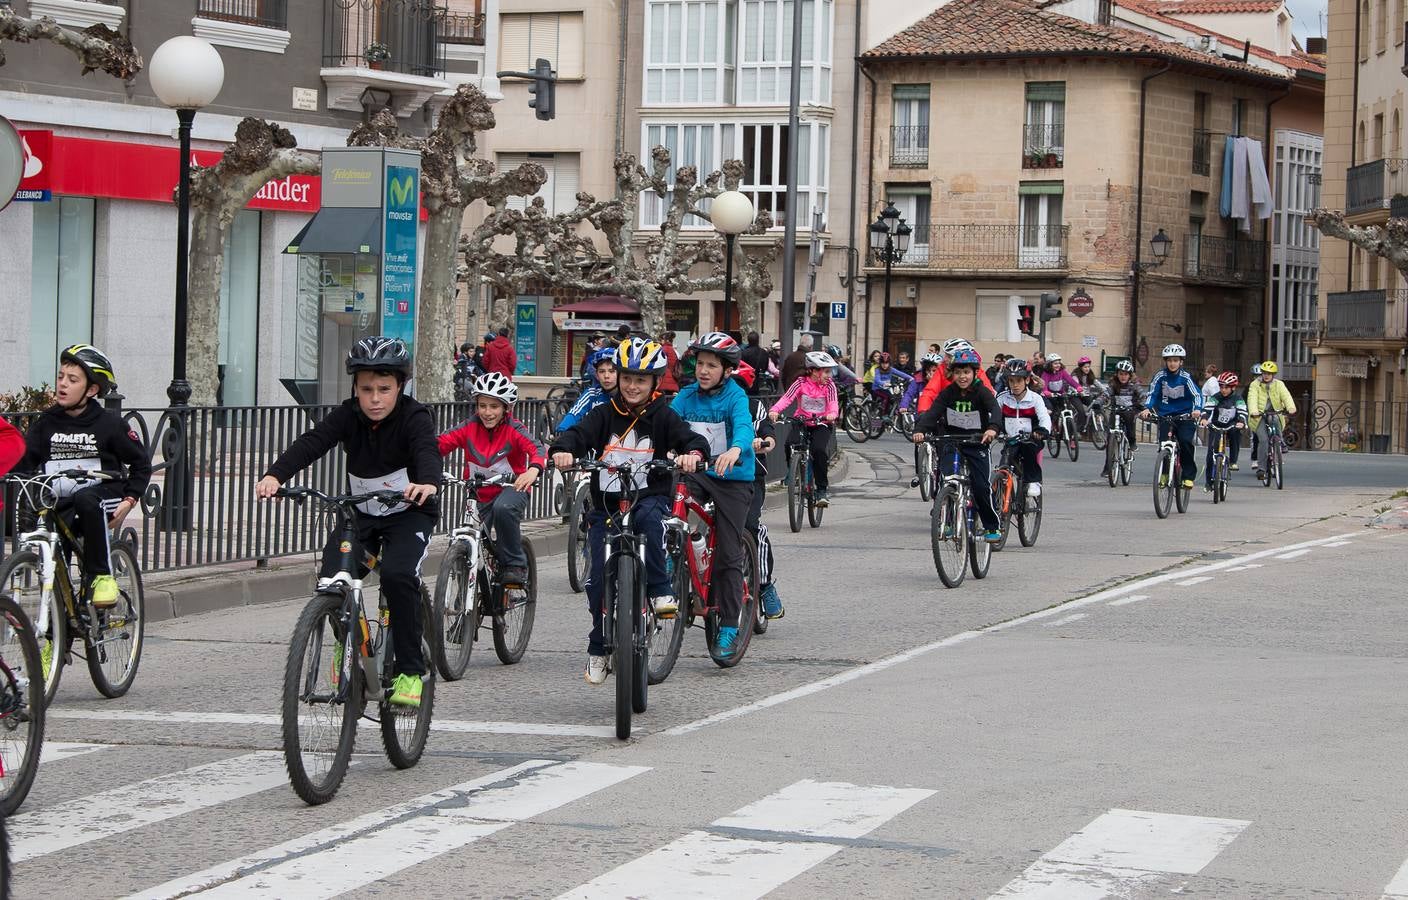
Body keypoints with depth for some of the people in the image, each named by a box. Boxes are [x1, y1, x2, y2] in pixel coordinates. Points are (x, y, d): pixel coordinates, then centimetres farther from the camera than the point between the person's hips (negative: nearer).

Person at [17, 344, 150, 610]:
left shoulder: (109, 424, -1)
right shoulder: (46, 422, 6)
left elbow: (141, 463, 6)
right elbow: (24, 461, 3)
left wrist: (129, 500, -6)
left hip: (104, 495, -4)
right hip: (61, 504, 4)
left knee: (86, 499, -38)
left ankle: (102, 576, -27)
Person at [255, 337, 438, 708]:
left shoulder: (414, 417, -18)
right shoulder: (348, 416, -9)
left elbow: (427, 450, -38)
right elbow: (311, 442, -24)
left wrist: (428, 482, -62)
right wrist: (275, 475, -43)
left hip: (409, 514, -4)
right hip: (359, 512, 4)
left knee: (397, 575, -30)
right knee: (332, 579, -17)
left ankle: (411, 671, -17)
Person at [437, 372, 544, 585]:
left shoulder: (513, 430, -14)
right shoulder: (469, 428, -6)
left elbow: (536, 449, -30)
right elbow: (441, 444, -16)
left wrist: (533, 470, -54)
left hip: (511, 488, -3)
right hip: (479, 494, 3)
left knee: (503, 508, -37)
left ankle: (515, 565, -20)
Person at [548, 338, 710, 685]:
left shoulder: (662, 416, 1)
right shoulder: (605, 414, 3)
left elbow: (692, 438, -10)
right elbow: (578, 433, -11)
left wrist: (693, 453, -34)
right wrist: (562, 450, -34)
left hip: (650, 496, -2)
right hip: (606, 503, 2)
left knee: (649, 516, -39)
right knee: (600, 579, -4)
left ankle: (660, 589, -27)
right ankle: (598, 648, 14)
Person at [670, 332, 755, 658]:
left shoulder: (735, 396, -10)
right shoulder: (687, 395, 2)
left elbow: (744, 424, -28)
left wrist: (735, 449, -51)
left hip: (733, 477, -3)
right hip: (696, 472, 3)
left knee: (728, 556, -4)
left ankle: (729, 628, 4)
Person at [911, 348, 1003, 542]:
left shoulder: (981, 392, -14)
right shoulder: (948, 393, -7)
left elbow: (995, 409, -31)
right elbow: (933, 412, -20)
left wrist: (992, 428, -53)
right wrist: (920, 429, -40)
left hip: (976, 441, -2)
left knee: (981, 486, -9)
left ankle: (992, 527, 7)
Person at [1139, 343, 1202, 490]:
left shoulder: (1185, 377, -8)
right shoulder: (1161, 376, -4)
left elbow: (1197, 394, -17)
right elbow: (1152, 393, -9)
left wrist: (1196, 409, -36)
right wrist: (1147, 408, -28)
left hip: (1185, 415, -2)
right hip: (1165, 415, 2)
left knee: (1185, 441, -21)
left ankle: (1189, 476, -9)